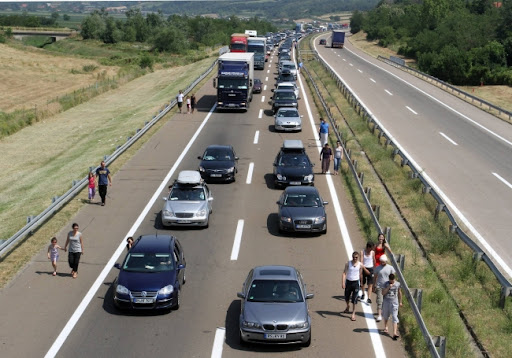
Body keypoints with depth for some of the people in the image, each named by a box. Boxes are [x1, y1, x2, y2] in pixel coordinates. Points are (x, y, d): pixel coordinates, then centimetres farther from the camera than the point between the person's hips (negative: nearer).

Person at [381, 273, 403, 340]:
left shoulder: (397, 284, -1)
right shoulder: (386, 284, -4)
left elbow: (399, 293, 12)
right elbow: (383, 293, -10)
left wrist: (400, 302, 17)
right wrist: (388, 287, -21)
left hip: (394, 302, -1)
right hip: (386, 302, 1)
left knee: (394, 317, -10)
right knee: (386, 316, 18)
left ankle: (395, 333, -17)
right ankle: (386, 327, 46)